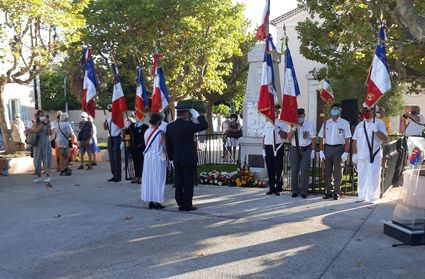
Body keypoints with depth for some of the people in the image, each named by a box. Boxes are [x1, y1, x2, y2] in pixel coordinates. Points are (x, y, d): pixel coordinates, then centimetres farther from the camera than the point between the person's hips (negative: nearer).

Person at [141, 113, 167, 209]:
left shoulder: (146, 132, 1)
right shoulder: (161, 133, -13)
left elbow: (146, 146, 8)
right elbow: (165, 147, -9)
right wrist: (166, 154, 6)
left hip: (148, 157, 5)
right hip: (159, 157, -5)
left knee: (149, 179, 11)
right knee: (158, 180, 4)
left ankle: (151, 201, 16)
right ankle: (157, 202, 6)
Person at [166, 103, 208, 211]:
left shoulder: (169, 127, 4)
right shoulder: (188, 124, -15)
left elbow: (168, 145, 8)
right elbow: (204, 125, -8)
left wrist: (171, 158, 15)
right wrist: (197, 115, -1)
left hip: (177, 159, 6)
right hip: (189, 158, -6)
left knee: (179, 182, 11)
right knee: (188, 182, 1)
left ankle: (180, 204, 17)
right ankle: (187, 205, 4)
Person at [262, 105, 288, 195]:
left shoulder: (282, 123, 3)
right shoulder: (267, 123, 14)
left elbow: (285, 136, -7)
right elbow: (264, 137, 12)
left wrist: (277, 129, -18)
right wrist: (263, 149, 6)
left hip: (278, 147, -3)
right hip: (268, 147, 3)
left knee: (278, 168, -1)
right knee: (270, 168, 8)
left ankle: (278, 188, 9)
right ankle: (271, 188, 18)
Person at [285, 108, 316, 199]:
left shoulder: (309, 125, -4)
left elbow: (313, 138, 1)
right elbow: (289, 138, -5)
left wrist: (313, 151, -2)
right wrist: (293, 128, -18)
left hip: (306, 149, -1)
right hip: (294, 149, 2)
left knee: (304, 170, -4)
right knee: (294, 170, 3)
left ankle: (304, 191, 7)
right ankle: (294, 190, 14)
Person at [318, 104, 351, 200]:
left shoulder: (344, 123, 0)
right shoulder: (326, 123, 9)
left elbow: (347, 139, -4)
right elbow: (321, 138, 8)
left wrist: (346, 153, -10)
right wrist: (321, 151, 2)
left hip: (339, 148, -3)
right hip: (327, 148, 3)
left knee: (337, 172, 1)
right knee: (327, 171, 7)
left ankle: (336, 193, 10)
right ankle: (328, 192, 16)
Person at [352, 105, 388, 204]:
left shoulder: (379, 123, 1)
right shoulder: (360, 125, 14)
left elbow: (384, 138, -8)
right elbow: (355, 141, 15)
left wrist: (376, 130, -23)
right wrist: (354, 154, 8)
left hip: (374, 155, -4)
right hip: (361, 155, 4)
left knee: (373, 177, -2)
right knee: (361, 176, 9)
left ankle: (372, 197, 8)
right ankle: (361, 196, 19)